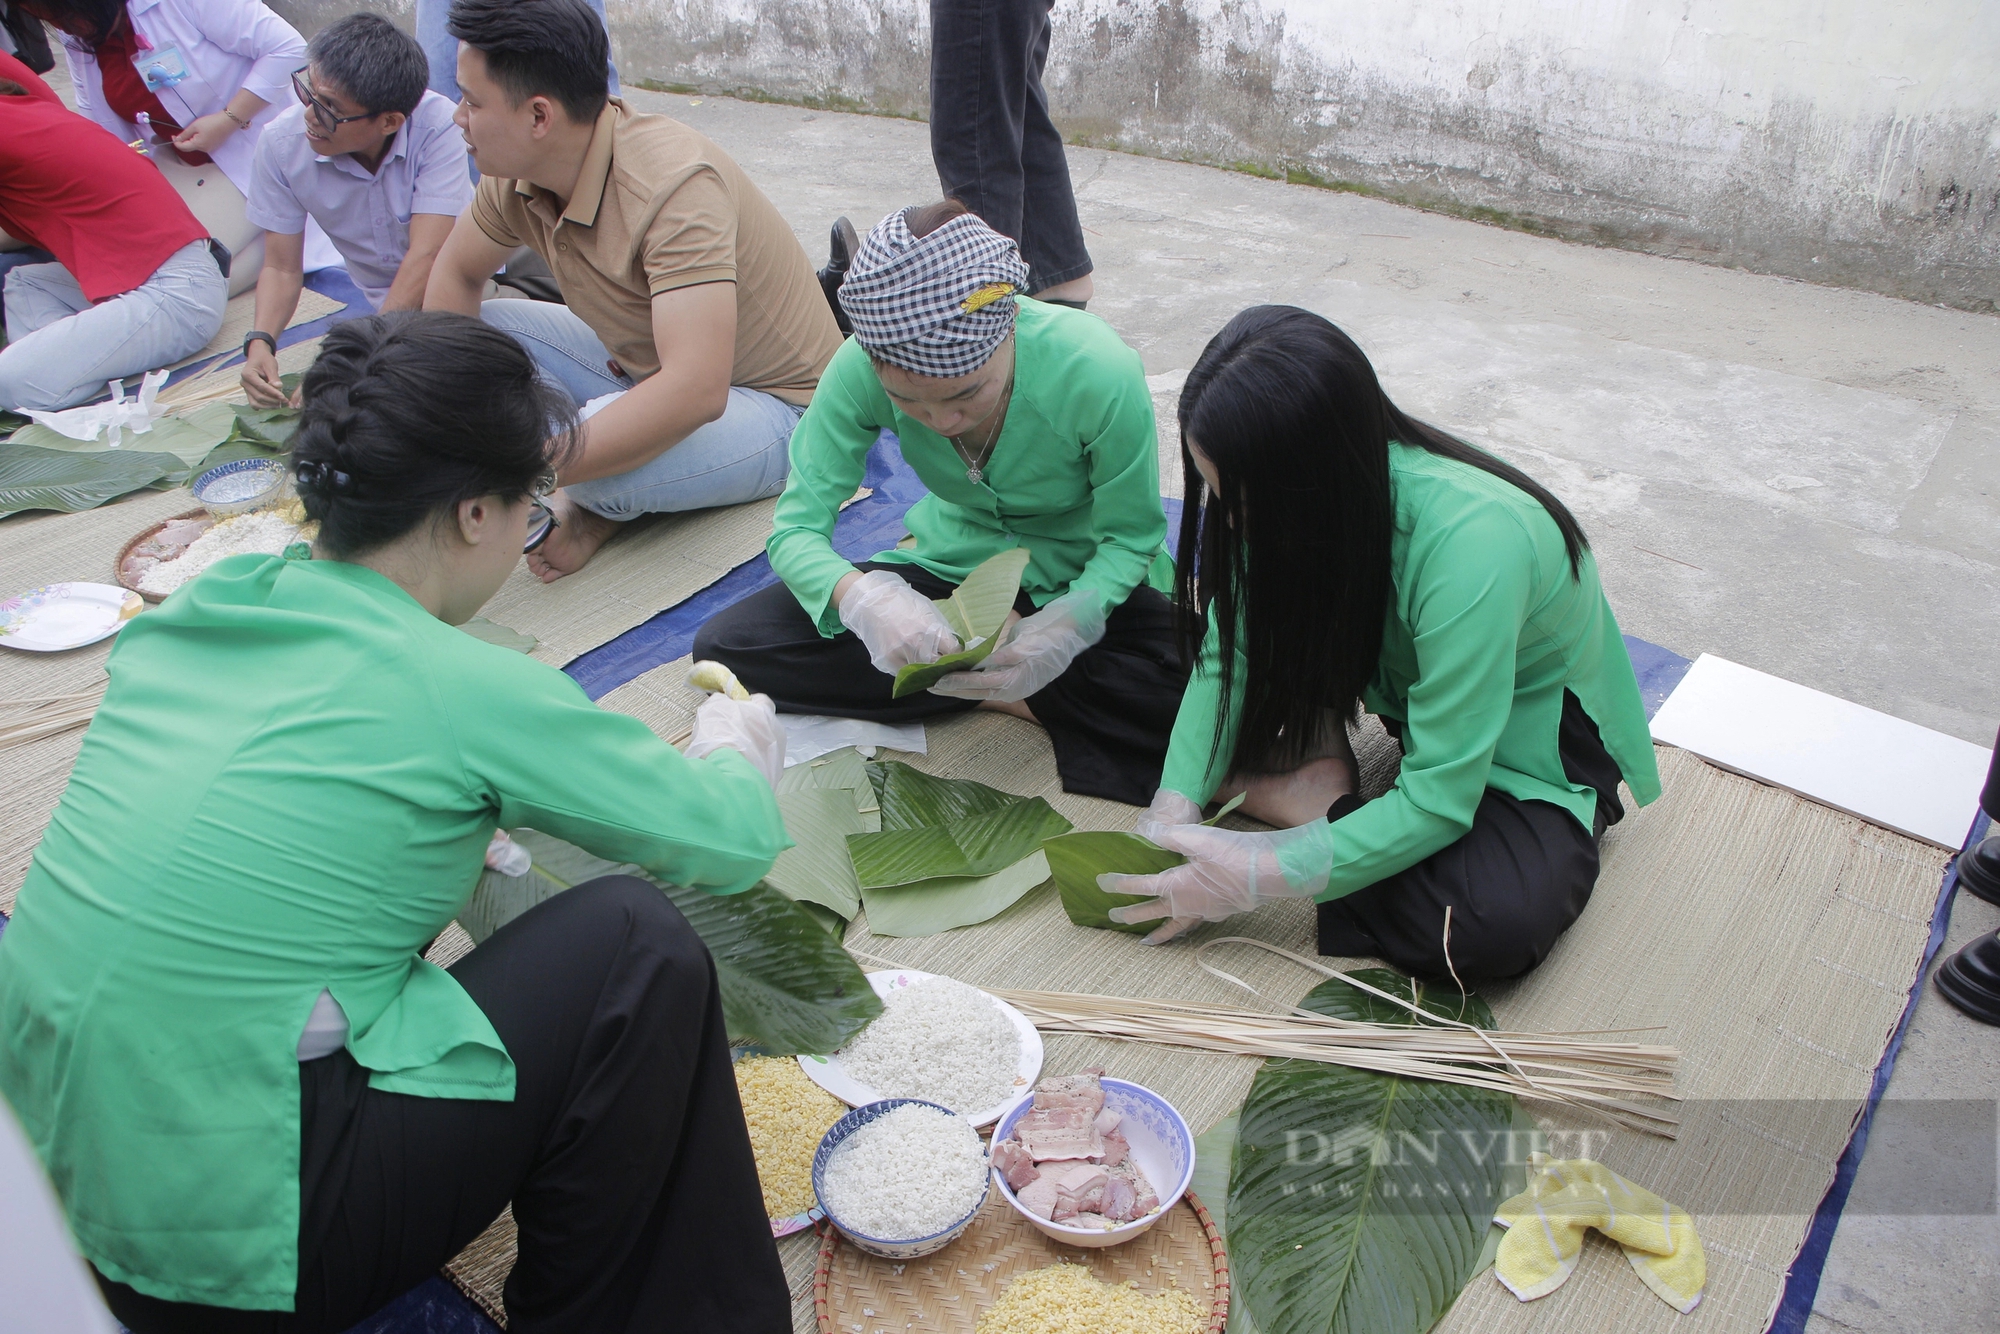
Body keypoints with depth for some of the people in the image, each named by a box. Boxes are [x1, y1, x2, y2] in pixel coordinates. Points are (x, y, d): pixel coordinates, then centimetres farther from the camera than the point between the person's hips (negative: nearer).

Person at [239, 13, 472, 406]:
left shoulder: (437, 126, -25)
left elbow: (425, 258, -28)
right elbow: (282, 269, -5)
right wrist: (260, 342, -24)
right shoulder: (281, 142, -14)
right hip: (387, 307, 2)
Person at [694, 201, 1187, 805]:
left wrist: (1067, 624, -36)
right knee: (725, 644, -15)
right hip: (952, 568, 3)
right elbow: (796, 529, -18)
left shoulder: (1100, 372, -29)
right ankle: (1006, 687, -13)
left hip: (1079, 586, -2)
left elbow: (1130, 538, -16)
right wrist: (858, 596, -41)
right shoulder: (861, 368, -23)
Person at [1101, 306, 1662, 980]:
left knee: (1489, 926, -33)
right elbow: (1228, 654, -11)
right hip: (1408, 684, 5)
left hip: (1527, 721, -5)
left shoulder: (1471, 548, -39)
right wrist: (1174, 807, -23)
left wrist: (1258, 874, -36)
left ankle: (1314, 803, -10)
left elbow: (1438, 798, -34)